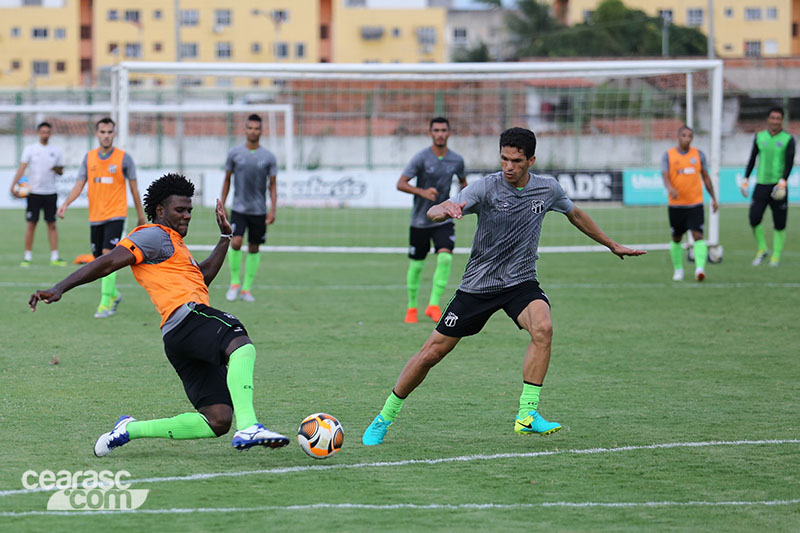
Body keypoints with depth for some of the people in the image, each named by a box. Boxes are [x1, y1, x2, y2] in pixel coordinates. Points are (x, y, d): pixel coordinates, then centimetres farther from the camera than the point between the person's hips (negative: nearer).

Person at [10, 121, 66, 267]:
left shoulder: (56, 151, 7)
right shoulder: (30, 149, 1)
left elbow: (61, 171, 13)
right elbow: (22, 168, -5)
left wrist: (58, 169, -11)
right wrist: (13, 185, -15)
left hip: (50, 192, 2)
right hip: (34, 192, -2)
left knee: (52, 224, 0)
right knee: (31, 224, -1)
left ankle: (54, 257, 1)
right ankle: (27, 256, 6)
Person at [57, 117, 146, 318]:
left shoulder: (124, 158, -3)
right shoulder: (89, 158, 6)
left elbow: (134, 187, 4)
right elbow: (79, 185, 4)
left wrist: (140, 214, 8)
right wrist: (66, 203, -12)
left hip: (116, 215, -4)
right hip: (95, 216, 4)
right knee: (99, 260, 9)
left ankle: (106, 303, -17)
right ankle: (114, 294, 33)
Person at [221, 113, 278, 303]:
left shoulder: (268, 157, -1)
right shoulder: (235, 153, 0)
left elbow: (273, 185, 3)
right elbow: (227, 179, 8)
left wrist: (272, 210, -6)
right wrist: (222, 206, 6)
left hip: (259, 210, 1)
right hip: (238, 209, -1)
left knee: (254, 248, 5)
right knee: (235, 242, -18)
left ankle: (247, 288, 15)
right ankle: (234, 282, 0)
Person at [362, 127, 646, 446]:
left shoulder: (548, 189, -3)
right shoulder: (487, 187, -14)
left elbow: (576, 215, 19)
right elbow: (432, 213, -24)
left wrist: (612, 245, 29)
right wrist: (446, 210, -49)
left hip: (521, 282, 2)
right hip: (478, 285, -2)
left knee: (543, 328, -30)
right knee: (433, 352, 0)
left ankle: (527, 414, -25)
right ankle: (385, 418, 19)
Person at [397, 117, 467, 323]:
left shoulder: (456, 160, 0)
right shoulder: (421, 158, -10)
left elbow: (463, 181, 21)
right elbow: (400, 184, -16)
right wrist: (423, 192, -32)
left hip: (444, 219, 1)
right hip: (420, 221, -1)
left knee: (445, 257, -21)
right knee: (416, 265, 7)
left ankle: (434, 305, -14)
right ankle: (412, 307, 26)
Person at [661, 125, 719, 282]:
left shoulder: (699, 154, 7)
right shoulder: (668, 155, 1)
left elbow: (706, 177, 14)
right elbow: (665, 176, -10)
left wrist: (714, 198, 15)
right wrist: (670, 188, -32)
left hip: (695, 203, 0)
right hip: (676, 204, 0)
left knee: (698, 235, -15)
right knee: (676, 238, 11)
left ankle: (700, 268, -25)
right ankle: (678, 269, 27)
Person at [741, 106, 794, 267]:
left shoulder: (788, 139, 0)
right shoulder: (759, 137, 9)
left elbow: (790, 162, -9)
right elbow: (752, 159, 16)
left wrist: (783, 180, -23)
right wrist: (745, 180, 11)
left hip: (778, 186, -2)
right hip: (761, 184, 2)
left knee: (779, 223, 0)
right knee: (754, 218, -11)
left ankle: (776, 255, 12)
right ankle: (762, 249, 9)